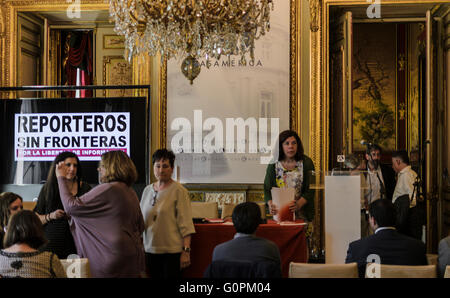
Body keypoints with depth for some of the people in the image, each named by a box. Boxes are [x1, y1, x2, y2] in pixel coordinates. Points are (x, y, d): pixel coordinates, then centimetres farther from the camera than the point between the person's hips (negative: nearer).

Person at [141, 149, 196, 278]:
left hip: (172, 250, -5)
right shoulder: (147, 190, 11)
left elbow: (185, 224, -11)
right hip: (150, 250, 5)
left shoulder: (178, 191, -7)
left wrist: (186, 251, -16)